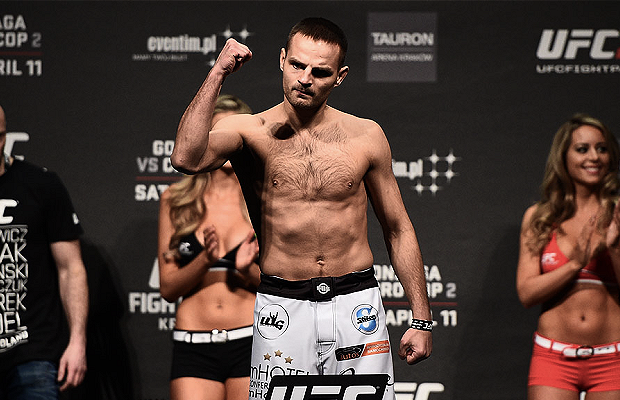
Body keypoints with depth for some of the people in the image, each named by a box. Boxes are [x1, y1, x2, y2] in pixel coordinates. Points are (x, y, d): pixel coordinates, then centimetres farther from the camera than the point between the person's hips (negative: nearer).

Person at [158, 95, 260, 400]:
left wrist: (247, 269, -13)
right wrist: (205, 260, -12)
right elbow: (168, 288, 6)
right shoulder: (175, 201, 9)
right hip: (194, 348, 1)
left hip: (251, 343, -1)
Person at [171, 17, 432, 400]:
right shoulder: (250, 131, 0)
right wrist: (217, 74, -18)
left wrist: (421, 320, 9)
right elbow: (186, 158, -22)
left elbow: (399, 230, 12)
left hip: (356, 303, 2)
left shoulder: (366, 136, 5)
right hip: (282, 308, -1)